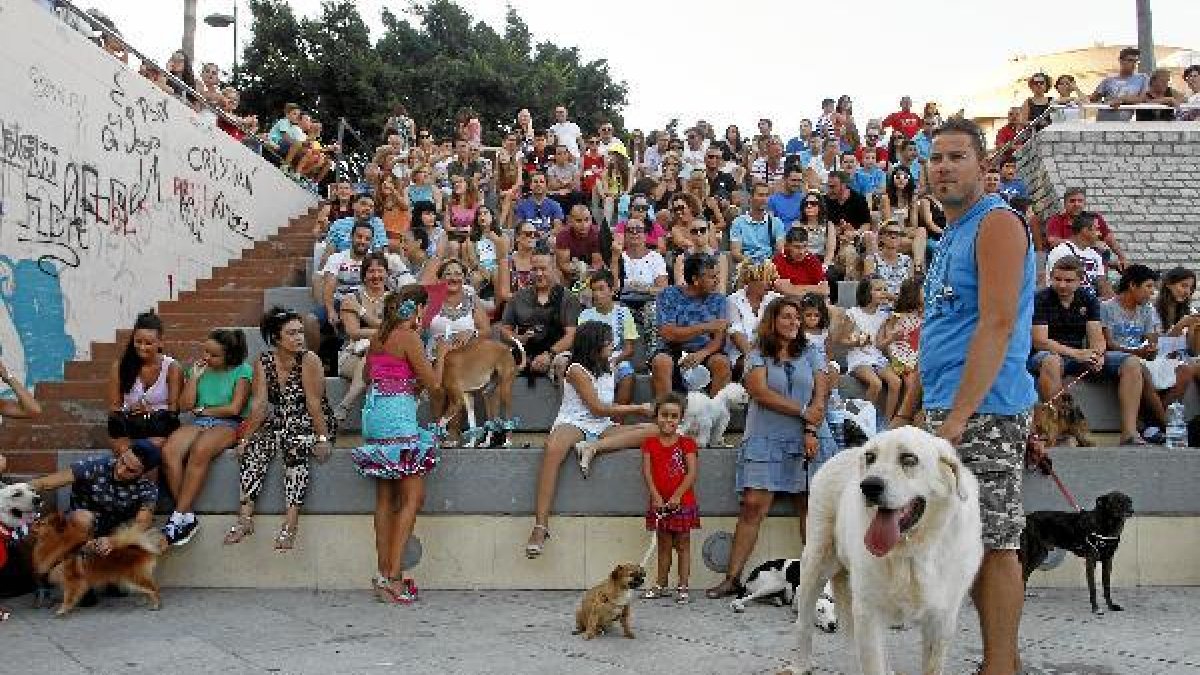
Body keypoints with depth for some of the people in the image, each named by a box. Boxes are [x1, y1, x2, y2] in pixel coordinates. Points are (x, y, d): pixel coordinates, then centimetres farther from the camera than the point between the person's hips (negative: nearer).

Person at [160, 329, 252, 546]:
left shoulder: (242, 371, 2)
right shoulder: (201, 369, 16)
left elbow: (234, 408, -5)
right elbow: (185, 404, 9)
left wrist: (202, 410, 3)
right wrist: (195, 376, 2)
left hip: (229, 424, -5)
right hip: (199, 423, 5)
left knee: (199, 451, -37)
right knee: (168, 451, -28)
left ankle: (179, 515, -31)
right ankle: (187, 516, -26)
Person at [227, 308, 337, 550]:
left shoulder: (309, 360, -12)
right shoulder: (263, 362, 0)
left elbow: (313, 403, -18)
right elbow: (260, 403, -4)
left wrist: (322, 439, -24)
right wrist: (246, 437, -12)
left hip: (311, 423, -4)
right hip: (279, 423, 5)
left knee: (296, 450, -33)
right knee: (253, 449, -21)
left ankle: (291, 522, -35)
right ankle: (245, 518, -19)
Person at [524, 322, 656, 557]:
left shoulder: (607, 370, 18)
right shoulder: (577, 370, -5)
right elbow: (598, 408, -7)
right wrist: (638, 408, -1)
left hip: (602, 428, 7)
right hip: (574, 424, -6)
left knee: (652, 430, -17)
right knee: (552, 449, -41)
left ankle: (593, 447, -30)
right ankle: (540, 526, -44)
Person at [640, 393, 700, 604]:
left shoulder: (686, 443, -3)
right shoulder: (650, 444, 4)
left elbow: (692, 472, -10)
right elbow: (647, 472, -3)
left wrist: (677, 496, -18)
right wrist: (656, 497, -14)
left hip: (682, 502, -2)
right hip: (660, 503, 2)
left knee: (683, 545, 4)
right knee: (663, 545, 13)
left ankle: (682, 587, 9)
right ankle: (660, 585, 21)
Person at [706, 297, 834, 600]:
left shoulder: (811, 355, 14)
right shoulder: (758, 356, 7)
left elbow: (820, 395, 5)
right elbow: (760, 392, -7)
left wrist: (811, 431, -9)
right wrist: (802, 412, -10)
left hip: (808, 440, 2)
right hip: (766, 441, -2)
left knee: (810, 507, -1)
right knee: (753, 506, -9)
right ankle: (732, 577, -7)